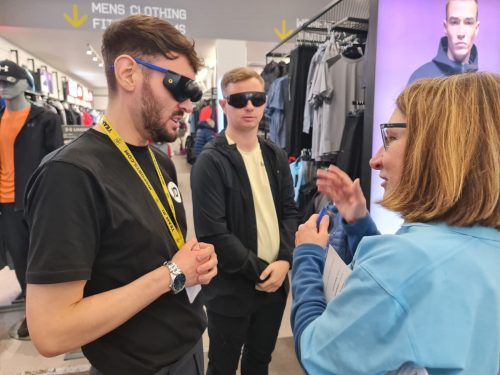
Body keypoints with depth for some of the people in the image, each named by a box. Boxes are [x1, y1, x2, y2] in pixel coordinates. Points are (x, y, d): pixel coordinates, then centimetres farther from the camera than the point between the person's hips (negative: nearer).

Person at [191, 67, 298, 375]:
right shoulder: (211, 161, -14)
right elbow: (212, 233, -19)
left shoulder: (276, 156, 5)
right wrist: (259, 270, -15)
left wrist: (284, 260, -9)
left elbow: (290, 211, 5)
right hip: (231, 289, -5)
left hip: (274, 282, 5)